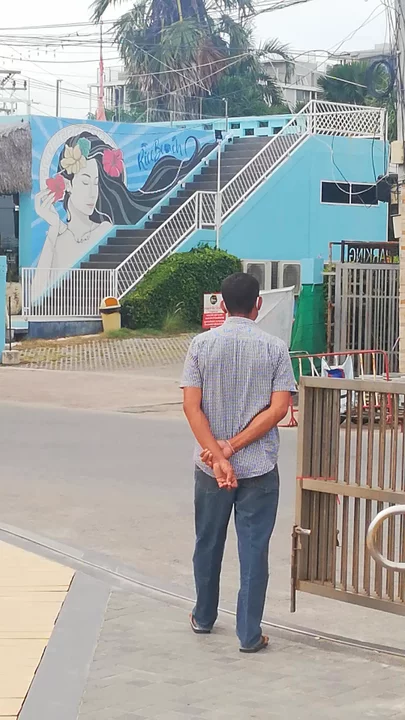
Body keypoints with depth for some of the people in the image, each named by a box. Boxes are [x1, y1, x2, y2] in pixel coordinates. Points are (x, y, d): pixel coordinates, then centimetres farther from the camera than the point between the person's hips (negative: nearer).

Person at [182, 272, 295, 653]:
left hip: (210, 466, 2)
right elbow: (278, 409, -11)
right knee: (254, 549, 5)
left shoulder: (201, 344, -4)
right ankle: (249, 634, 8)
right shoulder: (275, 348, -6)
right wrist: (233, 447, -11)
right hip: (259, 466, -1)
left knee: (208, 543, 17)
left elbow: (192, 406, -10)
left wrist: (219, 456, -12)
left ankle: (204, 617, 33)